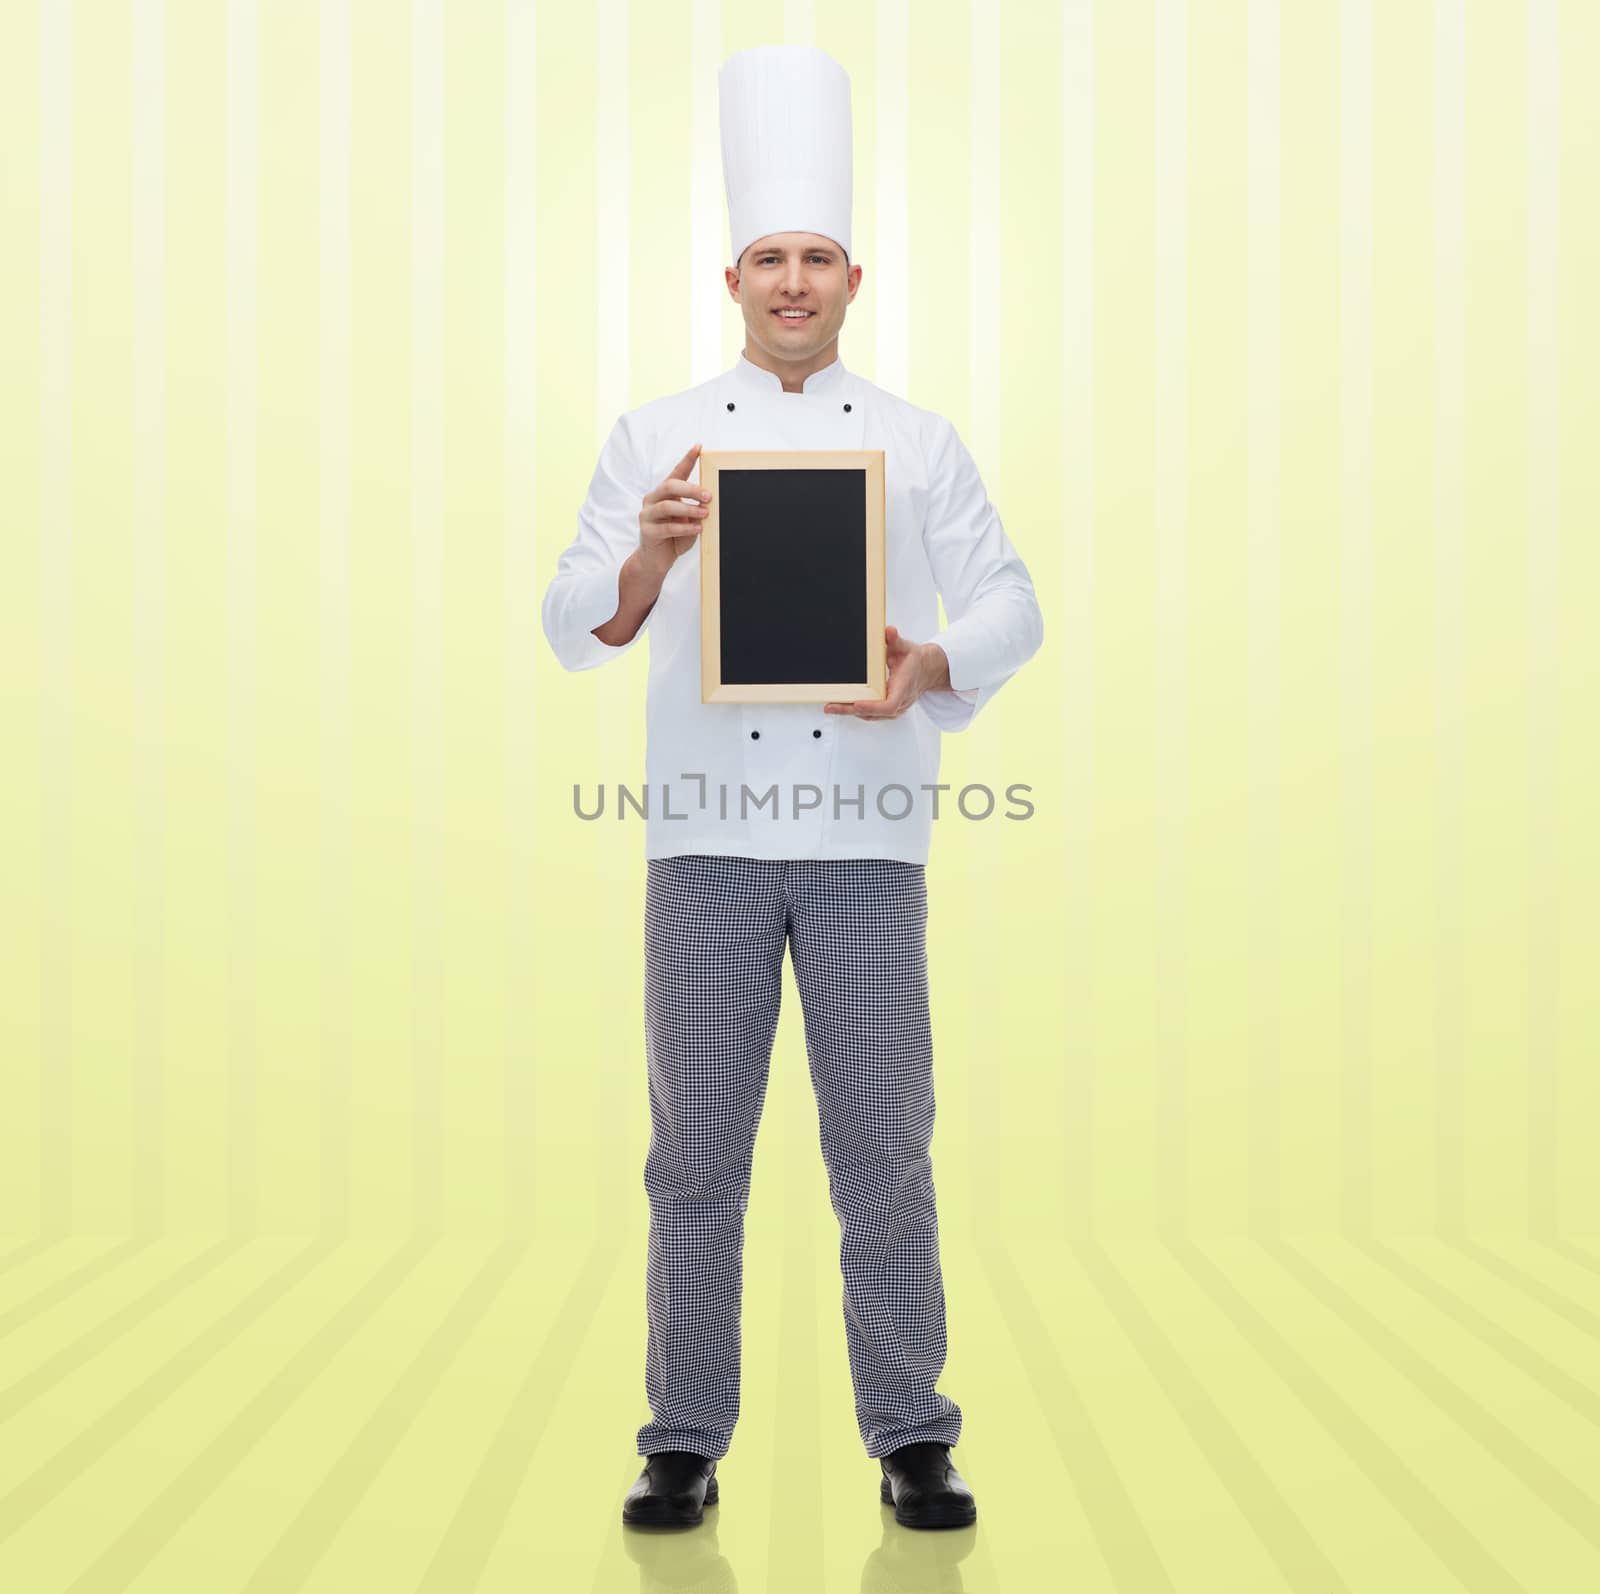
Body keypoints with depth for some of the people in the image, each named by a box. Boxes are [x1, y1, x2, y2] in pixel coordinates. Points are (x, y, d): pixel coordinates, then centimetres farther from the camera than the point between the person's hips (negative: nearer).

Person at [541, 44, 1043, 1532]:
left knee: (882, 1143, 4)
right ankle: (685, 1441, 20)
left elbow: (1011, 603, 7)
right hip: (707, 831, 0)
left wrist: (928, 666, -14)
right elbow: (574, 624, 2)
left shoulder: (915, 439, 10)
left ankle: (911, 1439, 19)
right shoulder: (656, 432, 8)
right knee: (697, 1149, 5)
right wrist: (646, 558, -19)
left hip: (866, 833, 0)